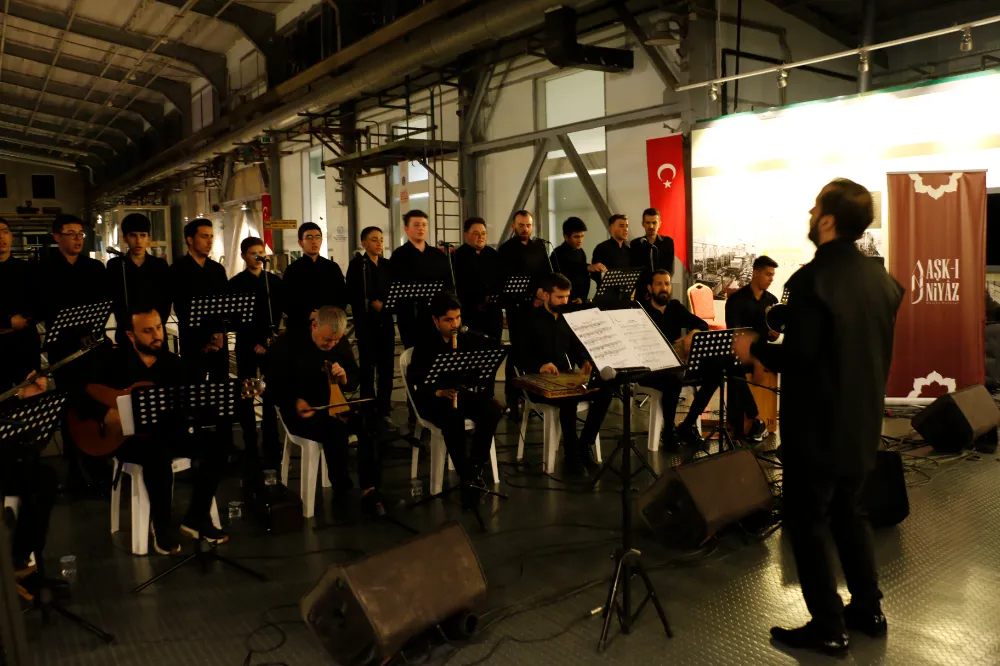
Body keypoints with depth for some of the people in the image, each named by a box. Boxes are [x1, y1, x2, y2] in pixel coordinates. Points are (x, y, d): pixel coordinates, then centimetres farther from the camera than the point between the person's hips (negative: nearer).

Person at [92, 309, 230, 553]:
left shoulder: (175, 363, 7)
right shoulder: (114, 361, -4)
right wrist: (105, 414, -23)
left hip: (168, 431, 5)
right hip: (127, 437, -5)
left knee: (215, 445, -18)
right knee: (159, 455, -38)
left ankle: (196, 518, -4)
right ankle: (162, 526, -15)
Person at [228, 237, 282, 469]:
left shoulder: (274, 281, 9)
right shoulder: (236, 283, 2)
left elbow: (278, 313, 7)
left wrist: (271, 338, -8)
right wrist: (254, 344, -8)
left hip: (271, 343, 1)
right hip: (247, 345, -1)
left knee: (272, 394, -3)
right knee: (246, 396, 1)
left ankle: (271, 447, 5)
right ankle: (250, 448, 9)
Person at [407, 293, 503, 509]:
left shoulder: (470, 341, 10)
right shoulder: (424, 347, -2)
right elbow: (416, 384, -9)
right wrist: (438, 392, -28)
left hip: (467, 394, 4)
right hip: (434, 400, -3)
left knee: (493, 410, -29)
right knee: (453, 418, -38)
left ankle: (475, 467, -19)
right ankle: (466, 476, -29)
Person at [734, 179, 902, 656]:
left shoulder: (813, 279, -22)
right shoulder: (881, 278, 5)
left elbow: (799, 357, -25)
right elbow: (877, 352, 13)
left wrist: (754, 348, -9)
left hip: (819, 425, -8)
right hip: (862, 421, 8)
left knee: (806, 523, 5)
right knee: (849, 513, 22)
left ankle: (828, 628, 12)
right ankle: (868, 610, 32)